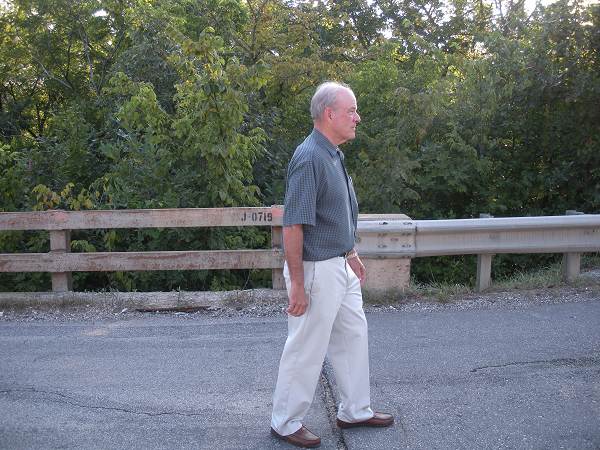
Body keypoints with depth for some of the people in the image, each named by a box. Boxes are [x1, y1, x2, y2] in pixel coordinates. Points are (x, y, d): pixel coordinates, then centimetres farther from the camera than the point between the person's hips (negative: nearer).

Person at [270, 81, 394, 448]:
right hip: (316, 270, -10)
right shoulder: (309, 158, -22)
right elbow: (293, 225, -24)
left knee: (354, 336, 19)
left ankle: (356, 411, 36)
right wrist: (297, 284, -22)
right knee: (307, 349, 5)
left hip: (340, 266, 10)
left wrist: (351, 254, 22)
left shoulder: (333, 155, 9)